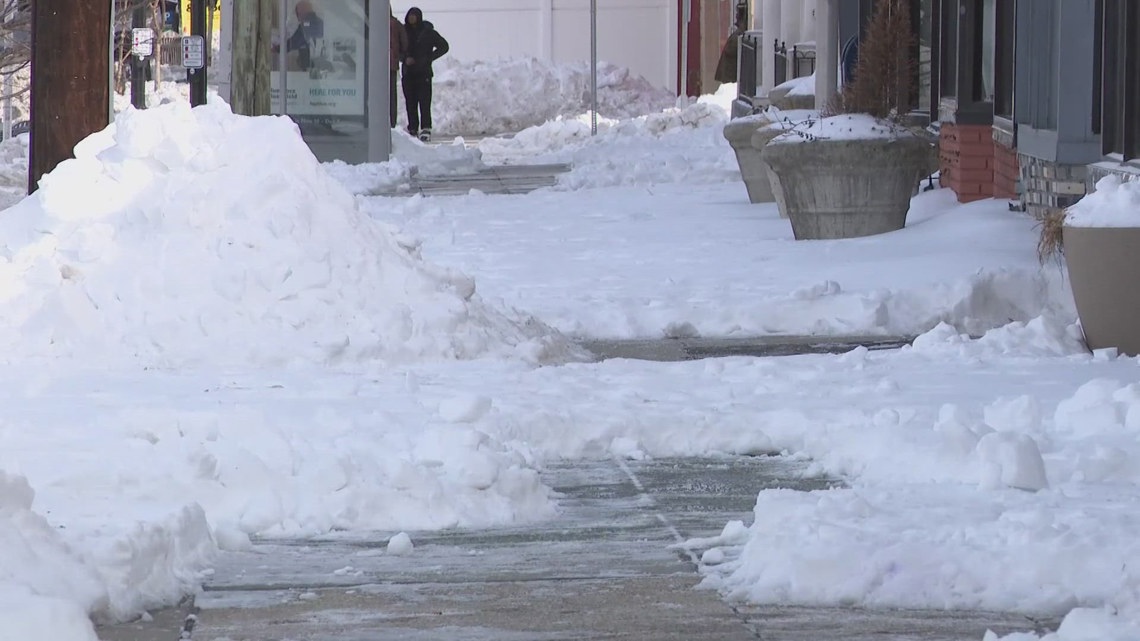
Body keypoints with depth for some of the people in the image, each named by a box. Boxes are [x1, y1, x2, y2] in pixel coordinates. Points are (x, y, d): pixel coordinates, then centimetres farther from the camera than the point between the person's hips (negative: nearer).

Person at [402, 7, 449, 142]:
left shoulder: (428, 32, 2)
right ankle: (413, 129, 3)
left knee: (424, 101, -11)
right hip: (408, 73, 3)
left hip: (423, 72, -3)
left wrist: (427, 59, -4)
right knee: (410, 102, 0)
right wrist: (405, 58, -7)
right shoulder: (404, 31, 10)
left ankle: (426, 130, -15)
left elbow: (444, 46, 5)